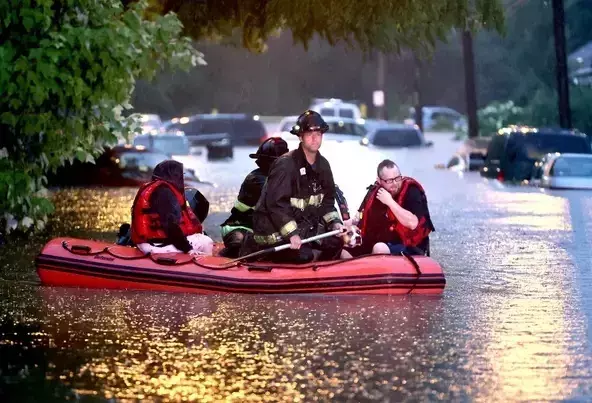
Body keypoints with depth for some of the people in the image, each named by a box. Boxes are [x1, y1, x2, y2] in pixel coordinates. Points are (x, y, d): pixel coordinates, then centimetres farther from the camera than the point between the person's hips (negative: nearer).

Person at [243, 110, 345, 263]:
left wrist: (334, 222, -6)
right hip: (274, 228, -7)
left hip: (303, 223, 8)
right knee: (302, 256, -22)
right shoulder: (285, 164, -21)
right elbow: (275, 204, -26)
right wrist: (291, 233, -30)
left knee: (336, 242, -5)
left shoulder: (323, 165, 4)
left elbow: (327, 201, 11)